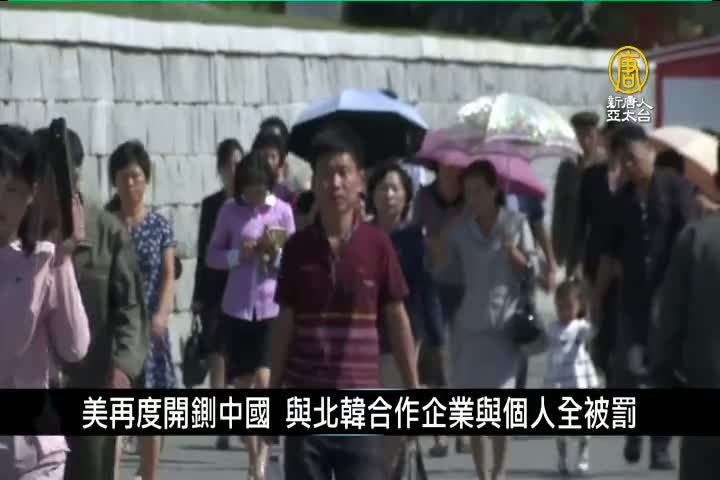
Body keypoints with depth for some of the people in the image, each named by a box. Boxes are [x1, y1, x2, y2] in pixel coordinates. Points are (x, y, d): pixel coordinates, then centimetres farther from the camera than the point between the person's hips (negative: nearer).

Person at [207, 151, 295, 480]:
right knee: (242, 386, 6)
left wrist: (275, 254, -16)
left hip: (271, 307, -2)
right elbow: (212, 255, 6)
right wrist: (238, 255, -12)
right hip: (237, 307, 2)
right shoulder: (230, 211, 1)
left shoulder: (282, 210, -2)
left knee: (264, 380, -15)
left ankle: (262, 453, -4)